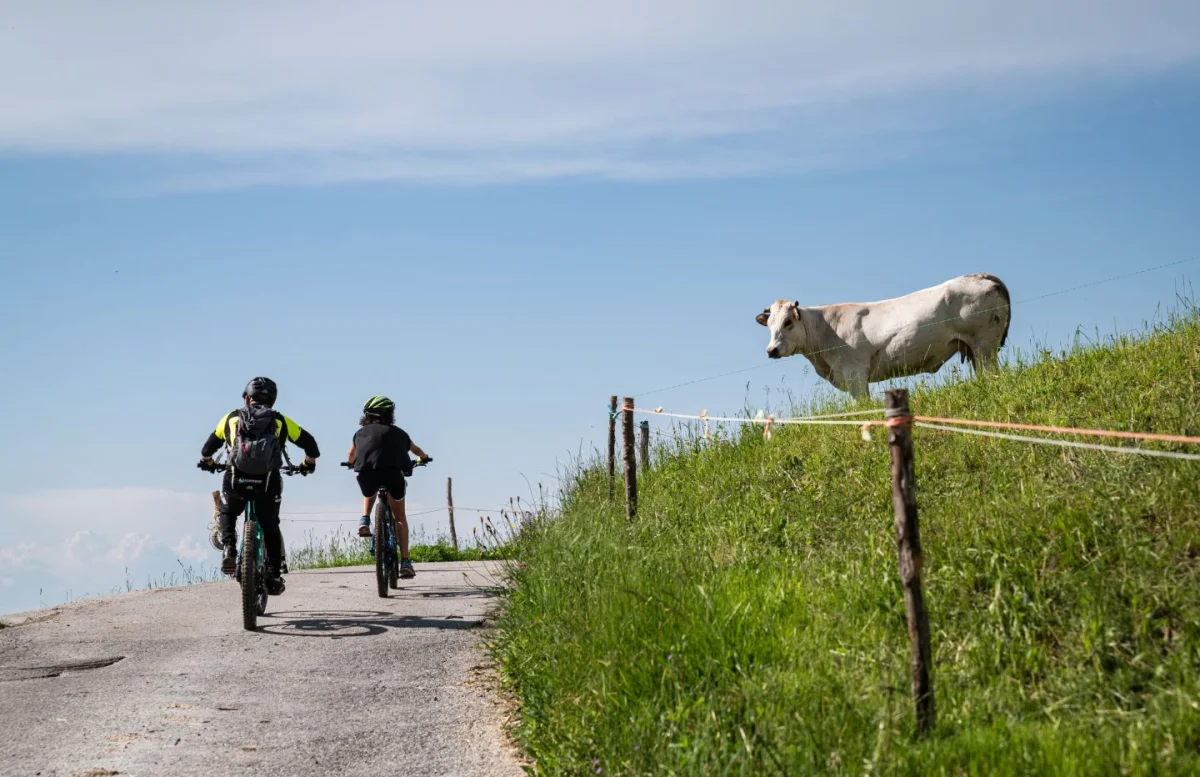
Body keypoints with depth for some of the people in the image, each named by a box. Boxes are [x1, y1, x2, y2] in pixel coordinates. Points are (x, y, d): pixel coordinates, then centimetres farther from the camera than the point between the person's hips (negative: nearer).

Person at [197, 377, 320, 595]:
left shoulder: (231, 418, 16)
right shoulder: (280, 421, 15)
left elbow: (209, 446, 25)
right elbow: (309, 444, 17)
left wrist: (206, 462, 46)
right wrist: (308, 464, 37)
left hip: (236, 480, 0)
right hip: (268, 482, 0)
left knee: (227, 514, 27)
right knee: (270, 526, 18)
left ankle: (228, 549, 2)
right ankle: (274, 575, 10)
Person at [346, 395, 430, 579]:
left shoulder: (361, 433, 27)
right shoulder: (398, 433, 28)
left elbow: (350, 459, 43)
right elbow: (417, 451, 48)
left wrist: (356, 464, 66)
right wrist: (423, 458, 70)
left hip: (367, 472, 0)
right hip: (394, 473, 0)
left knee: (369, 495, 38)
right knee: (400, 518, 18)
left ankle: (365, 521, 12)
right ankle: (405, 562, 8)